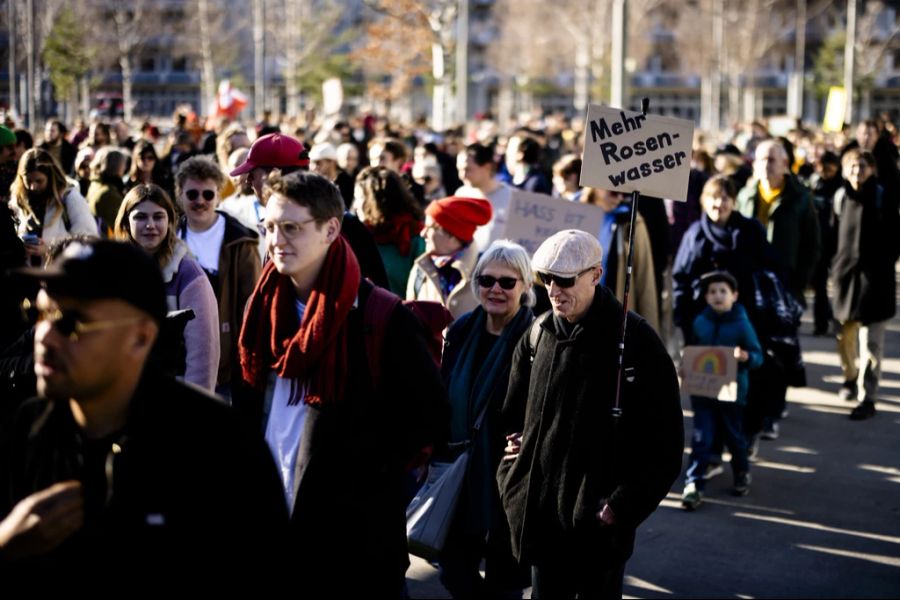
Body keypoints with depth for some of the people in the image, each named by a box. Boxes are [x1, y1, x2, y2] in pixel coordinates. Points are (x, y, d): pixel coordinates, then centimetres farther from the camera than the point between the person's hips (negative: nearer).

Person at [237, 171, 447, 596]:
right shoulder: (266, 305, 4)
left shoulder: (382, 317, -14)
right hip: (270, 517, 6)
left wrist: (373, 472, -10)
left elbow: (428, 410, -9)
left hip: (352, 529, -5)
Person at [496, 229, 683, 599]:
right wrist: (514, 478, 9)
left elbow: (664, 446, -12)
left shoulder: (635, 341, -13)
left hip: (598, 520, -6)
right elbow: (512, 412, 20)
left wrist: (621, 508, -14)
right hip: (540, 511, 6)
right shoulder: (538, 334, 5)